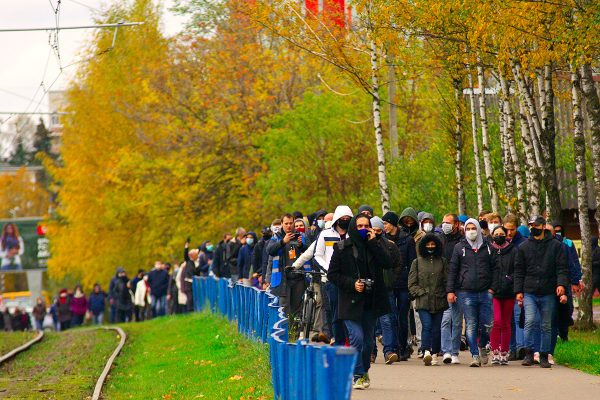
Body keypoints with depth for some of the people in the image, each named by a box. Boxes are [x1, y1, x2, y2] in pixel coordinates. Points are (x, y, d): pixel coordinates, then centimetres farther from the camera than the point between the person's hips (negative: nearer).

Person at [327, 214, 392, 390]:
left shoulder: (376, 244, 6)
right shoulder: (342, 247, -1)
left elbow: (388, 264, -10)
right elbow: (332, 274, 1)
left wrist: (374, 242, -12)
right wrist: (351, 284, -12)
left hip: (371, 302, 3)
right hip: (351, 301, -3)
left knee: (368, 341, 11)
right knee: (357, 338, -14)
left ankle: (364, 371, 30)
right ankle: (358, 375, -5)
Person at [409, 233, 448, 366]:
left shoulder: (442, 261, 13)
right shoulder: (417, 262, 9)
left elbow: (447, 281, 12)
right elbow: (411, 284, 7)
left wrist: (445, 295, 0)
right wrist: (421, 292, -6)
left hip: (439, 302, 2)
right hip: (423, 302, -2)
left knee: (436, 328, 4)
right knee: (427, 326, -18)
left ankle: (434, 355, 14)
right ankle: (426, 352, -28)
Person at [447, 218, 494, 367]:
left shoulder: (487, 247, 11)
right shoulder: (459, 247, 8)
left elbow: (494, 268, 13)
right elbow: (452, 270, 7)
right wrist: (450, 290, 0)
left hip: (485, 292, 1)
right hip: (466, 292, -1)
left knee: (487, 325, -1)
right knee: (471, 326, -4)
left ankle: (482, 346, 26)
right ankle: (475, 355, 0)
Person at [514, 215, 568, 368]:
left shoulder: (556, 245, 5)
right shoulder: (524, 247, 9)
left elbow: (561, 267, 1)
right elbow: (519, 270, 11)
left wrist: (561, 283, -15)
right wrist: (518, 291, 3)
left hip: (548, 294, 0)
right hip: (529, 293, 0)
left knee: (546, 326, 5)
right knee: (530, 320, -18)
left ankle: (544, 356, 13)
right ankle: (529, 353, -10)